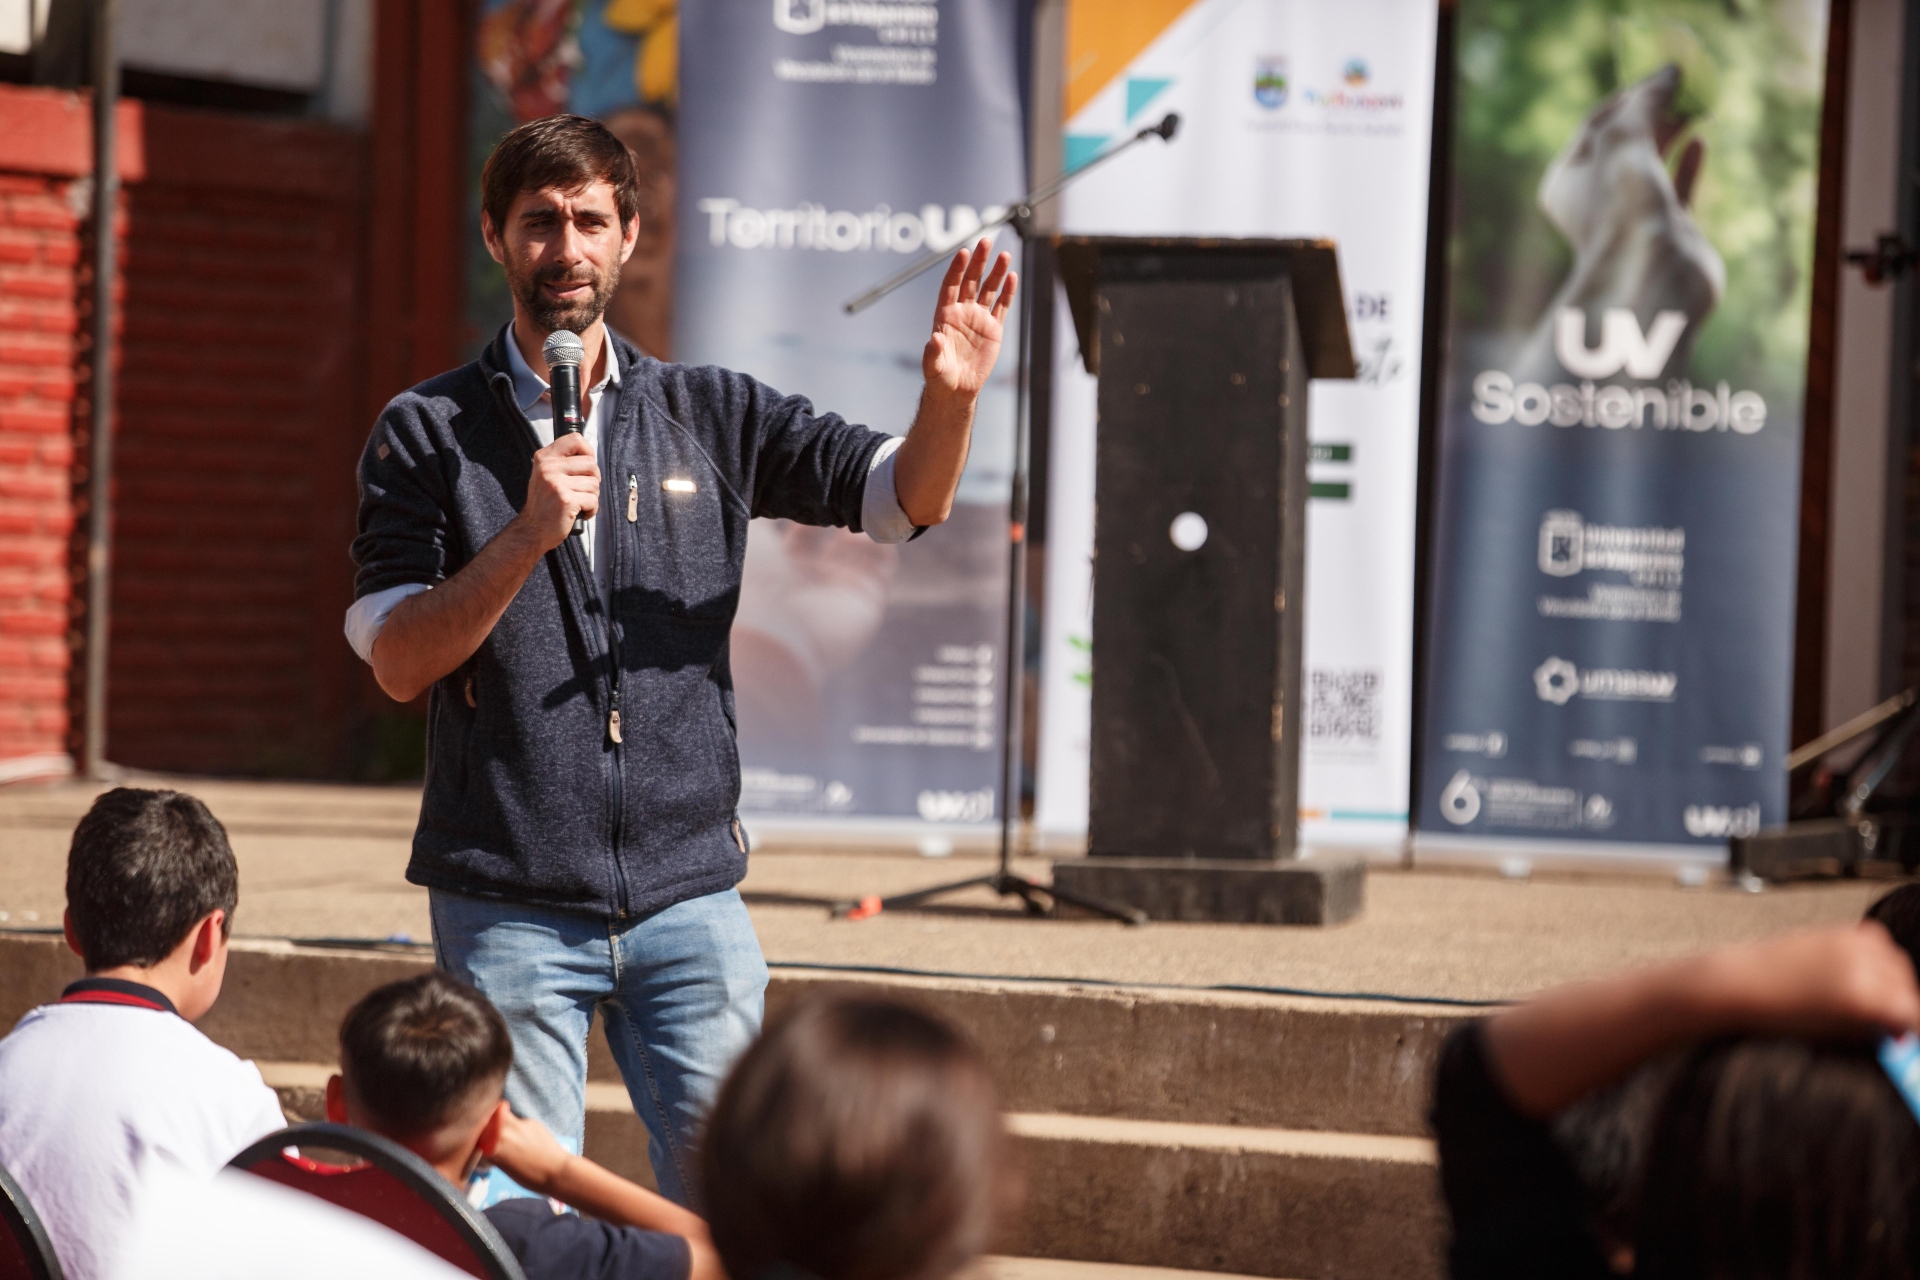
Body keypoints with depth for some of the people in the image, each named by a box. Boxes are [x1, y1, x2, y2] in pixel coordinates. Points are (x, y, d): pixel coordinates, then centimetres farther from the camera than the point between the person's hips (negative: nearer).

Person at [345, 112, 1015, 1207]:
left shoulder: (709, 416, 10)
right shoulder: (429, 433, 4)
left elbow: (908, 497, 4)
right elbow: (398, 662, -4)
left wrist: (951, 396, -17)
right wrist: (528, 534, -17)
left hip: (688, 891, 2)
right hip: (509, 908, -2)